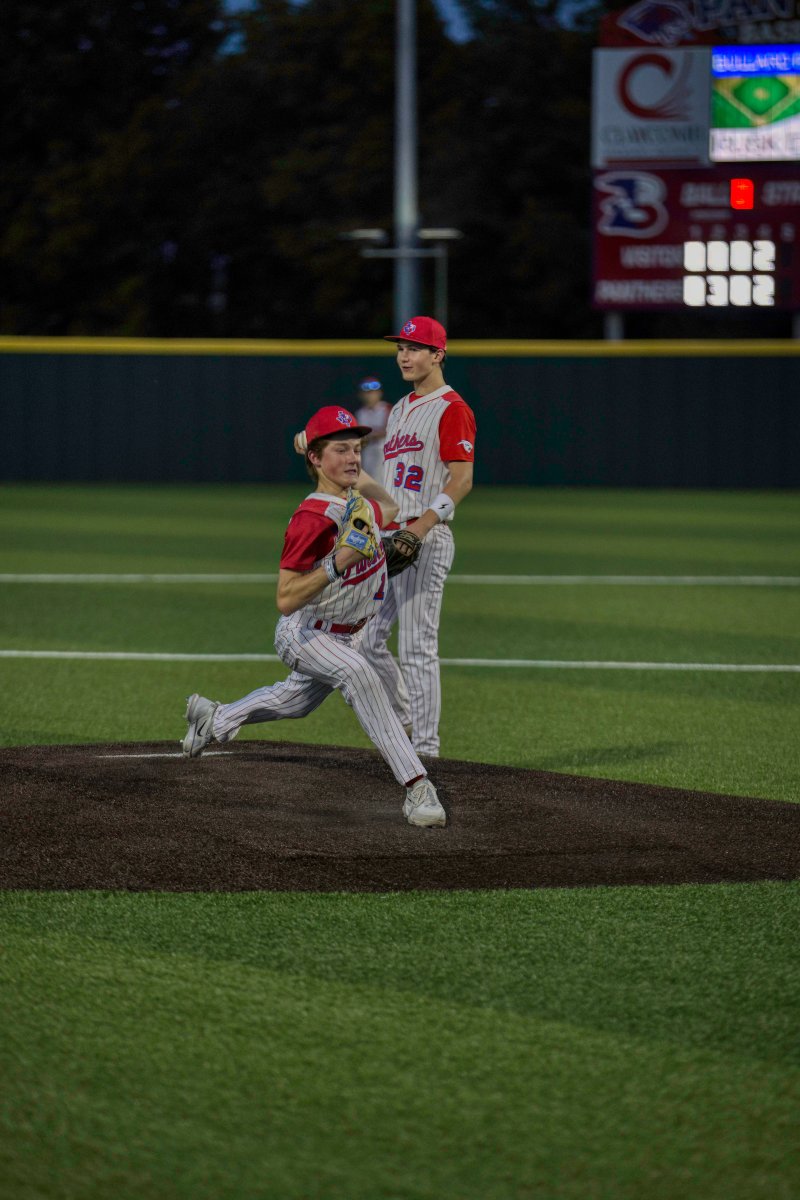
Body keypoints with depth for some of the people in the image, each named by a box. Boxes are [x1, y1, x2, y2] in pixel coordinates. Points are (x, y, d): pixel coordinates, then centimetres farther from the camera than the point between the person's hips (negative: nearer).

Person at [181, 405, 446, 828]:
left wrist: (358, 474, 15)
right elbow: (286, 599, -33)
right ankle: (417, 787, -39)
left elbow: (388, 510, 21)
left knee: (299, 699, 28)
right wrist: (338, 563, -43)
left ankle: (214, 718, 56)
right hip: (303, 634, -9)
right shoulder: (312, 518, -29)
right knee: (359, 673, -34)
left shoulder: (360, 503, -5)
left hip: (345, 635, 9)